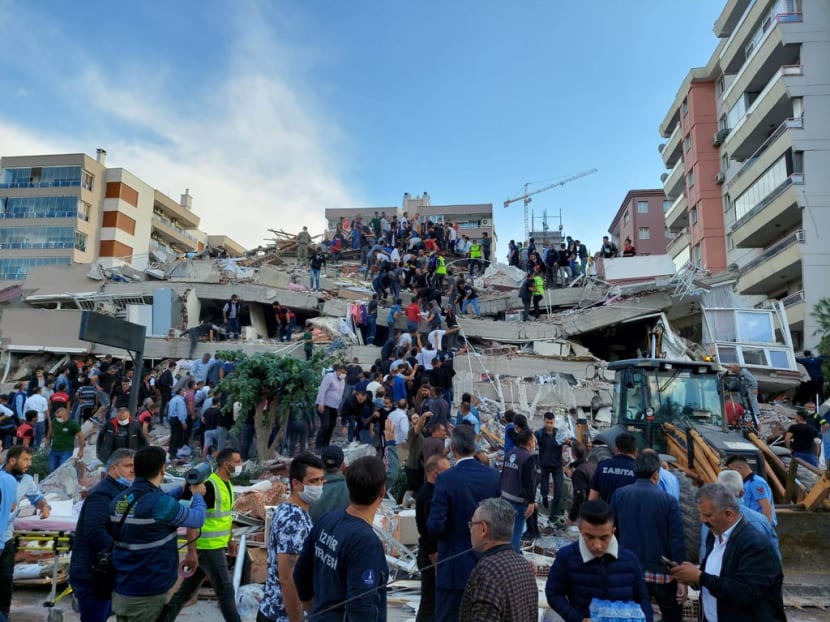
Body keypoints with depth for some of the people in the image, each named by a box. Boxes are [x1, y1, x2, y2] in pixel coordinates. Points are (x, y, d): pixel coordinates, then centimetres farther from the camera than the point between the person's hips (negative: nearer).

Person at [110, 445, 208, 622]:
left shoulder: (118, 501, -1)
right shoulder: (161, 504, -23)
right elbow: (197, 519, -7)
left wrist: (182, 490, 19)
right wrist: (197, 495, 10)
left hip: (120, 591, 7)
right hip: (148, 595, -7)